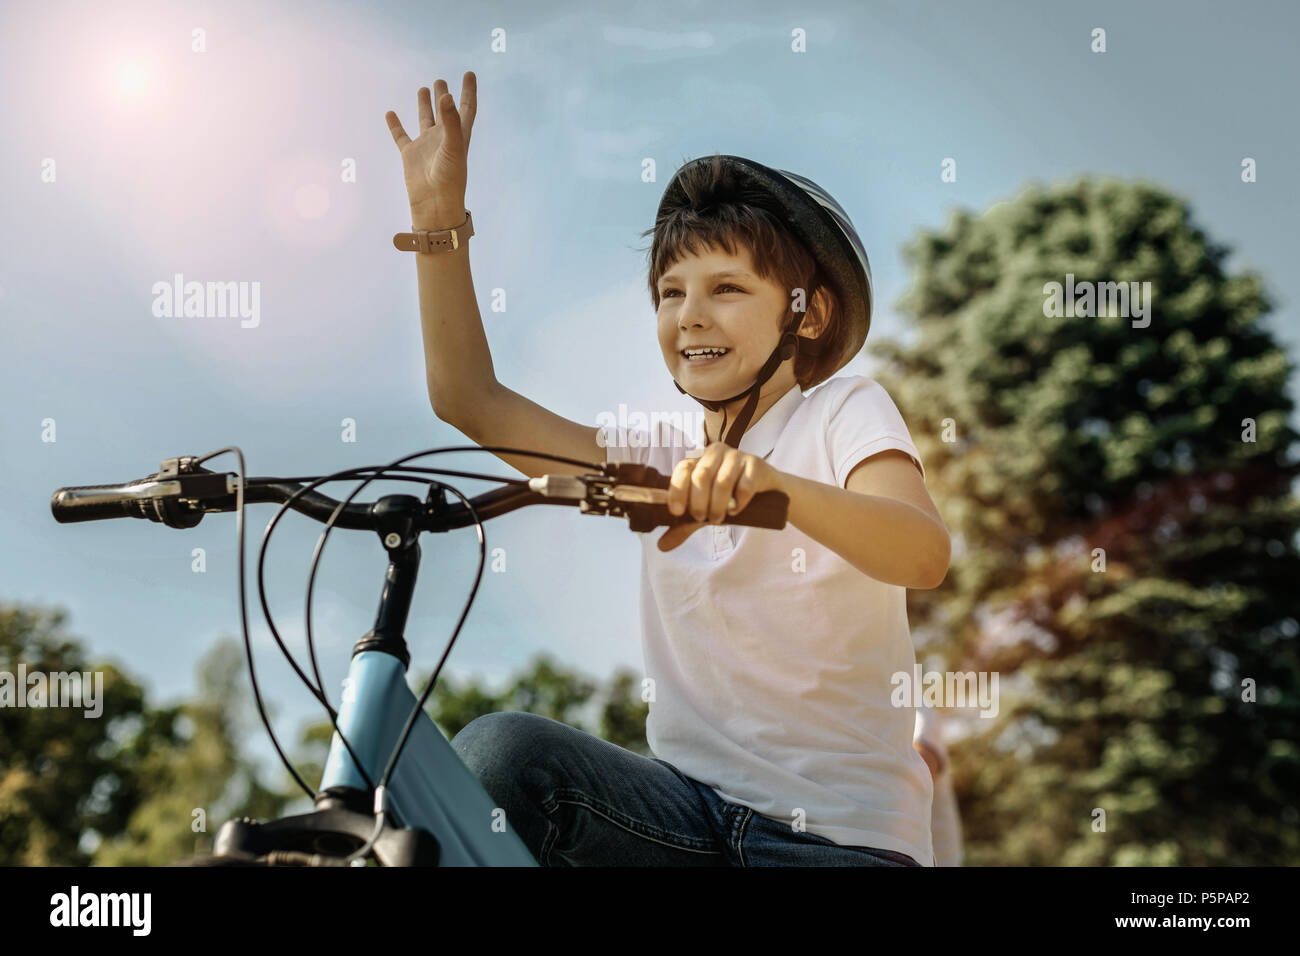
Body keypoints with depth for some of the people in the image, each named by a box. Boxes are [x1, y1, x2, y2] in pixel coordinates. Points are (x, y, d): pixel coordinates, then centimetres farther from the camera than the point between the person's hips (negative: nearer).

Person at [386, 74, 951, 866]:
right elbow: (468, 398, 10)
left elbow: (925, 554, -23)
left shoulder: (844, 411, -3)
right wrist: (439, 219, 3)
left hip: (843, 834, -4)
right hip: (691, 813, 4)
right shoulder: (664, 462, 12)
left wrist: (770, 483, -42)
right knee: (498, 751, -23)